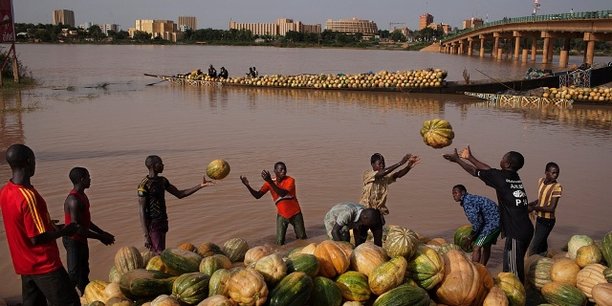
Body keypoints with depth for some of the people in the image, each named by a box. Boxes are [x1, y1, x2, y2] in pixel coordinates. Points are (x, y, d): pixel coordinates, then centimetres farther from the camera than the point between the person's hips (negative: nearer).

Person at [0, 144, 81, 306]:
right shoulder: (28, 196, -25)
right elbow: (37, 238, -23)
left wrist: (49, 225, 20)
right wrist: (64, 231, -9)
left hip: (24, 264, 9)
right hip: (44, 265, -8)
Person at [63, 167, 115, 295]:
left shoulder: (81, 195, 7)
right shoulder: (74, 200, -25)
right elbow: (76, 227, -28)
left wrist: (102, 233, 14)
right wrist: (99, 237, -21)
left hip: (81, 240, 10)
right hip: (74, 241, -10)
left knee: (84, 272, 21)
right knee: (74, 275, -4)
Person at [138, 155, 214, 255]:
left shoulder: (162, 181, 9)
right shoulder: (144, 185, -16)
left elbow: (179, 194, 13)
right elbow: (142, 211, -17)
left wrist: (201, 185, 4)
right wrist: (146, 236, -21)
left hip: (162, 223, 8)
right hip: (152, 225, -8)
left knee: (156, 254, 10)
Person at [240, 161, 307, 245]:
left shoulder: (290, 180, -18)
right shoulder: (269, 182, -6)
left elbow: (283, 193, -37)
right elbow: (257, 195, -12)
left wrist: (270, 181, -48)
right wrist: (248, 185, -28)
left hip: (295, 214, -2)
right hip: (281, 215, 2)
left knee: (302, 238, 12)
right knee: (279, 243, -3)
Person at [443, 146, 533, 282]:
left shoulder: (500, 177, -11)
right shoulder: (515, 176, 11)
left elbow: (475, 172, 1)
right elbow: (489, 170, 22)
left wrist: (457, 160, 13)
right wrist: (470, 158, 29)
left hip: (516, 232, -8)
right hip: (526, 229, 8)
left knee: (514, 268, -1)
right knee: (509, 266, 19)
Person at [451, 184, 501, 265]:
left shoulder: (467, 202, -18)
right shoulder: (470, 198, 12)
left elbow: (477, 221, -24)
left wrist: (470, 237, -12)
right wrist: (474, 235, 19)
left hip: (493, 222, -11)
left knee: (477, 247, -10)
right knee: (486, 246, 21)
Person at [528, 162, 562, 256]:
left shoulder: (557, 187, -19)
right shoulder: (541, 181, 2)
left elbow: (551, 208, -22)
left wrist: (534, 208, -23)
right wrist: (529, 204, 0)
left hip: (547, 221, -7)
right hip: (539, 218, 7)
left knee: (533, 251, -8)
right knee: (542, 245, 22)